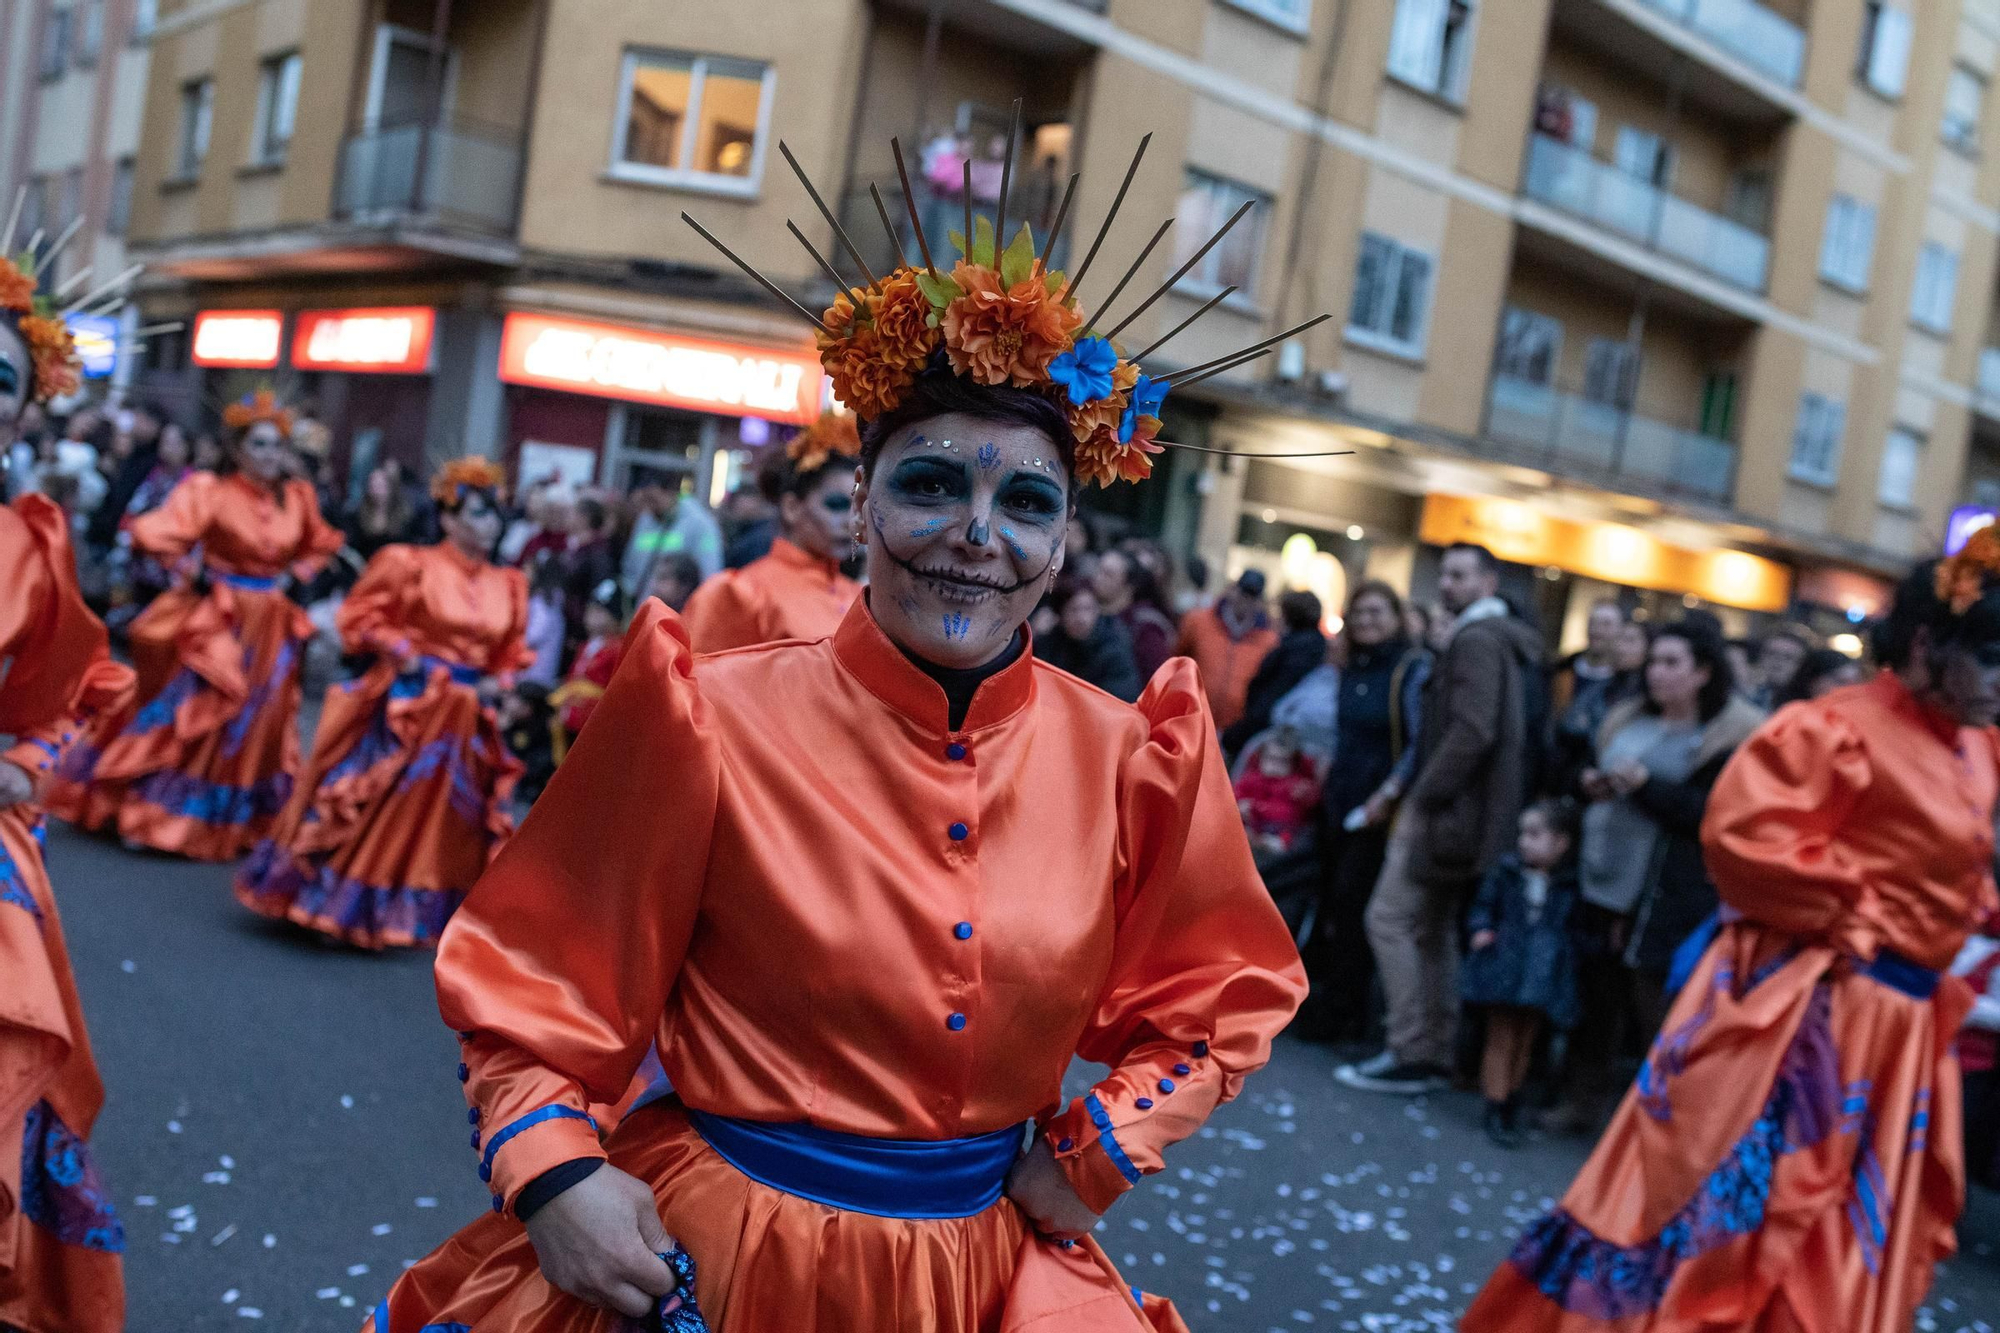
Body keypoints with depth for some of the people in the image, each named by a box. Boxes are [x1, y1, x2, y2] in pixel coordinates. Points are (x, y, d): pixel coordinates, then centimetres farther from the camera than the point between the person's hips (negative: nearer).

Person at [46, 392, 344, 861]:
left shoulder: (297, 498, 1)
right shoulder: (209, 491, -14)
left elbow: (320, 545, 19)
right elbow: (154, 534, -23)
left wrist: (293, 576, 4)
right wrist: (194, 573, -16)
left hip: (270, 625, 5)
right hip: (215, 619, -5)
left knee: (255, 726, 13)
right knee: (189, 715, 0)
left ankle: (231, 823, 29)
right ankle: (153, 814, 12)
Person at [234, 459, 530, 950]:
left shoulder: (509, 585, 6)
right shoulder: (410, 564, -7)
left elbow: (512, 651, 16)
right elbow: (359, 615, -5)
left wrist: (498, 683, -1)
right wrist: (400, 651, -15)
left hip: (465, 718, 5)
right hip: (405, 706, -5)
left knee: (445, 819, 12)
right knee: (373, 805, -1)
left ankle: (408, 914, 28)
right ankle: (344, 901, 14)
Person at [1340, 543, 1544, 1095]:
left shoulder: (1476, 639, -12)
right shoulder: (1510, 641, 18)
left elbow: (1471, 731, -23)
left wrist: (1420, 799, -18)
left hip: (1447, 810, -10)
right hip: (1472, 814, 10)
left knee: (1389, 919, -8)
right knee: (1434, 932, 13)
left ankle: (1410, 1054, -6)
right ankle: (1436, 1055, 16)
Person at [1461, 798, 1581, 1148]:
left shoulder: (1572, 885, -3)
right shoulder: (1506, 872, -1)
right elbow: (1483, 905, 8)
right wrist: (1481, 930, -9)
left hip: (1544, 974, 1)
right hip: (1503, 968, -1)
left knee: (1524, 1045, 13)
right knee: (1502, 1040, 1)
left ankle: (1510, 1108, 27)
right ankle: (1496, 1111, 7)